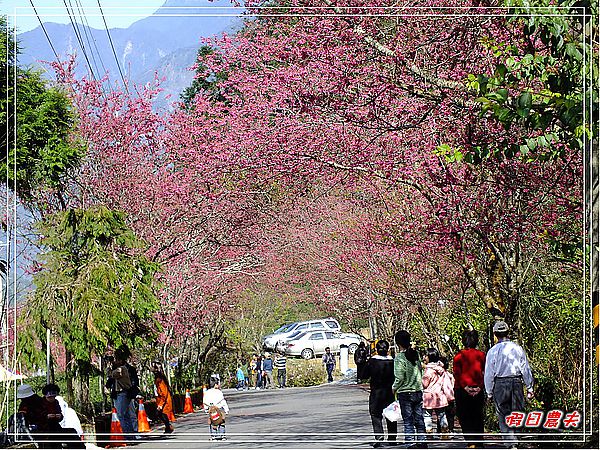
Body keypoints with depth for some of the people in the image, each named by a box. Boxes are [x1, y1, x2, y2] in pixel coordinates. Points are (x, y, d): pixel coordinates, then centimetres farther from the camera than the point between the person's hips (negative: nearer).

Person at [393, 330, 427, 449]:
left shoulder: (399, 357, -14)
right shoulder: (415, 354, 4)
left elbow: (399, 377, -17)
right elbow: (421, 371, 10)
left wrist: (394, 388, -1)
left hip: (405, 393, -6)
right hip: (418, 391, 6)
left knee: (408, 421, 0)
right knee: (419, 419, 12)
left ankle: (411, 443, -2)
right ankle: (422, 442, 15)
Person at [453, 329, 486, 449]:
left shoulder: (459, 356, -3)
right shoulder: (481, 355, 3)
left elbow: (457, 374, -8)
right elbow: (485, 373, -1)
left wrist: (464, 387, -6)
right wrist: (480, 387, -2)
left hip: (462, 391, -3)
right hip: (478, 392, 3)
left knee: (464, 418, 3)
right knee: (478, 418, 11)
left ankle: (471, 442, -12)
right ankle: (479, 444, 11)